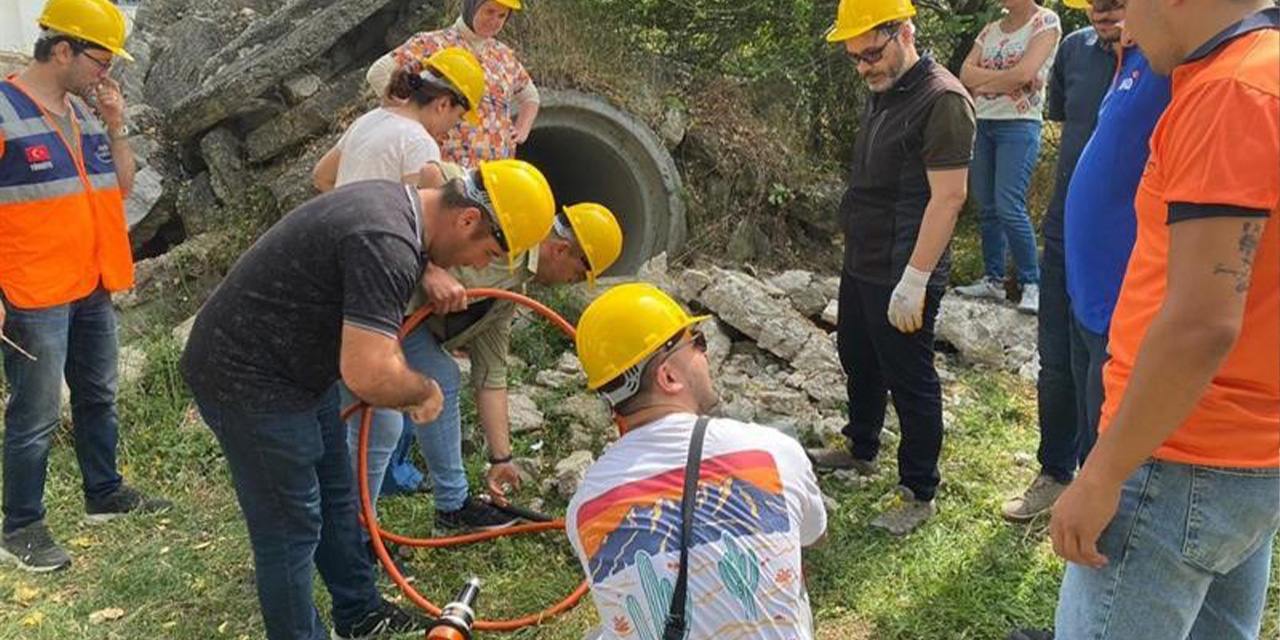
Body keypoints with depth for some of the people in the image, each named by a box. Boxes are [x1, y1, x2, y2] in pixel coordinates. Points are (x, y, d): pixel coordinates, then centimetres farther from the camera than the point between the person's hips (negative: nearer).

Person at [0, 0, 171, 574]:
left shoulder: (87, 110, 10)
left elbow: (122, 187, 14)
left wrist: (115, 127, -1)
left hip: (92, 288, 8)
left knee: (98, 397, 18)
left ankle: (104, 493, 34)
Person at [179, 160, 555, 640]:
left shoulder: (395, 202, 1)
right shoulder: (387, 243, -31)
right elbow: (369, 375, -38)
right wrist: (425, 390, -17)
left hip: (290, 362, 11)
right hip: (247, 381, -11)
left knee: (336, 496, 20)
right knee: (291, 527, 0)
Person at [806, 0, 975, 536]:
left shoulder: (942, 99, -18)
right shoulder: (884, 94, 11)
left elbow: (948, 196, -23)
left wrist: (914, 280, -24)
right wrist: (857, 251, 17)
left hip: (901, 276, -10)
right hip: (862, 266, 10)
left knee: (909, 381, 1)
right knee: (858, 361, 23)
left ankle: (919, 494, 16)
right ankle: (861, 450, 44)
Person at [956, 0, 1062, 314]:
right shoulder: (990, 31, 14)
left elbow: (1024, 72, -16)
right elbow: (966, 74, 1)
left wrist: (984, 82, -3)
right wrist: (1007, 78, -11)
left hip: (1019, 124, -6)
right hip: (984, 123, 6)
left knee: (1009, 207, -14)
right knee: (987, 207, 7)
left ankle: (1032, 283, -3)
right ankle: (993, 279, 15)